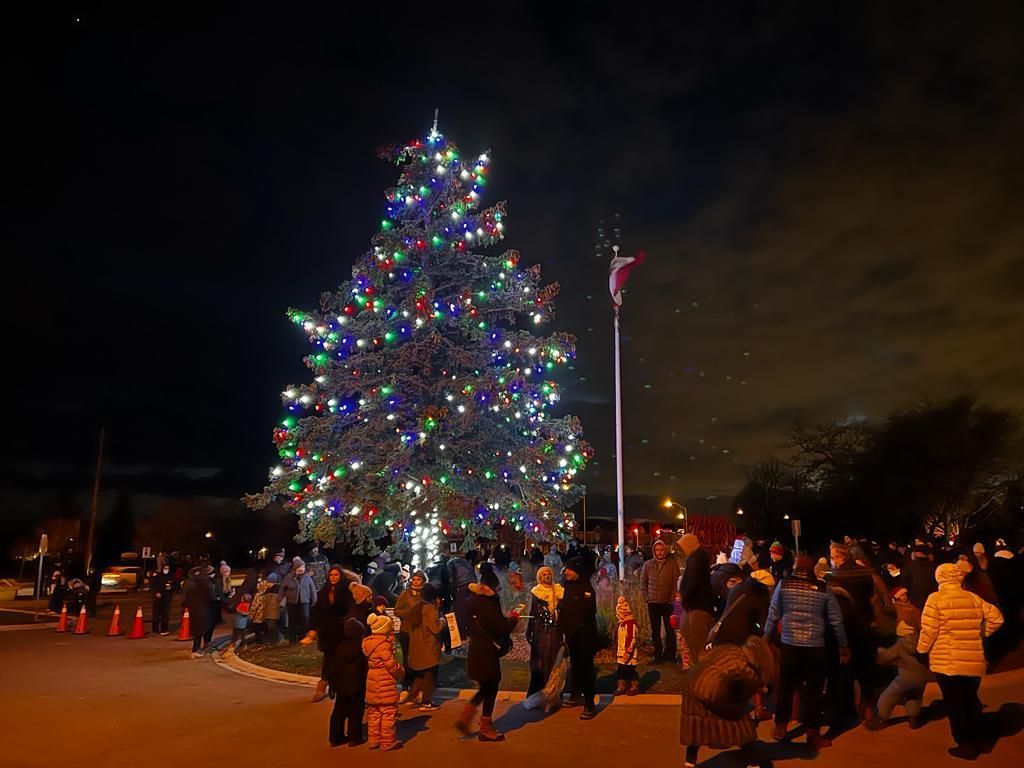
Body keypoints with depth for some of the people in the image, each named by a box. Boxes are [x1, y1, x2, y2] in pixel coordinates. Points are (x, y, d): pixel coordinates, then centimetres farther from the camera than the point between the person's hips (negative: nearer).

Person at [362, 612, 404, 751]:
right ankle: (388, 742, 8)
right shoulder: (384, 645, -22)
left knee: (374, 712, 16)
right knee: (389, 711, 2)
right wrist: (400, 671, -1)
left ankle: (374, 739, 25)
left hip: (372, 681, 9)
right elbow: (390, 664, -21)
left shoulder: (369, 642, 4)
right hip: (385, 683, -9)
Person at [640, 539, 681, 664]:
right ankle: (658, 655, 15)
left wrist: (673, 598, -8)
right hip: (653, 602, 2)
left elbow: (677, 582, -3)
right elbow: (643, 582, 10)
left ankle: (669, 654, 18)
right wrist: (645, 598, 2)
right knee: (655, 630, 7)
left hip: (668, 602, -2)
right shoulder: (648, 565, 5)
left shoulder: (672, 564, -2)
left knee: (670, 629, 6)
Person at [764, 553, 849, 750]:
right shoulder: (823, 589, 0)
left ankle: (780, 727, 24)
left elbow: (773, 614, 1)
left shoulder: (784, 584, -1)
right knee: (813, 690, 9)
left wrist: (765, 637, 12)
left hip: (789, 645, 1)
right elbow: (836, 620, 4)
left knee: (786, 686, 15)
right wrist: (843, 645, 15)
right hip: (815, 647, -1)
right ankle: (813, 733, 14)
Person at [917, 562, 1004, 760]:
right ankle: (981, 740, 32)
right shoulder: (974, 598, 4)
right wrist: (981, 633, 21)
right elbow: (996, 617, 6)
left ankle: (966, 745, 13)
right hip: (974, 661, 5)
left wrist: (921, 650, 3)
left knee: (955, 705, 7)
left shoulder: (936, 599, -11)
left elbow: (929, 630, -13)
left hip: (947, 663, -5)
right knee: (971, 701, 24)